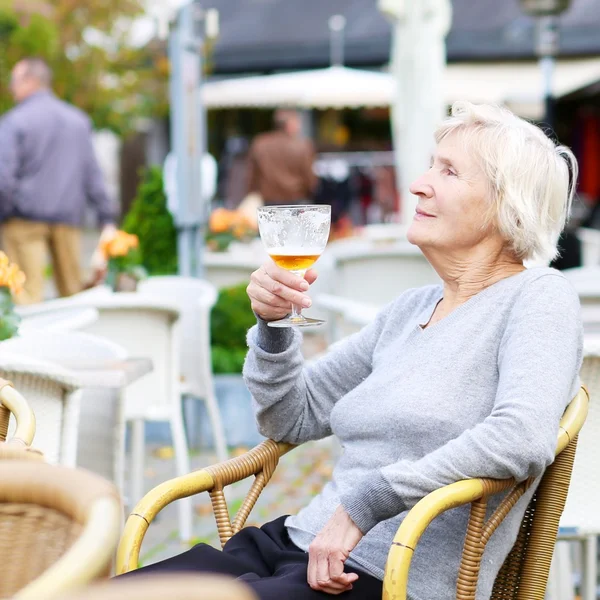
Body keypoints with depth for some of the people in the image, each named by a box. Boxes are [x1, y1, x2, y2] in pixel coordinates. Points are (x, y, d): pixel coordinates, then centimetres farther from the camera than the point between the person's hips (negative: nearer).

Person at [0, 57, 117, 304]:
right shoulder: (78, 119, 14)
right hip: (69, 218, 5)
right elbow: (93, 174, 13)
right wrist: (107, 219, 12)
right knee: (73, 291, 9)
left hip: (26, 219, -5)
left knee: (27, 292, -6)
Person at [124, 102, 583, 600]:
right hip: (302, 543, 7)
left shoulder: (538, 296, -4)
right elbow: (292, 419, 22)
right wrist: (275, 324, 3)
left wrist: (364, 503, -22)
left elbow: (523, 438, -23)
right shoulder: (411, 308, 18)